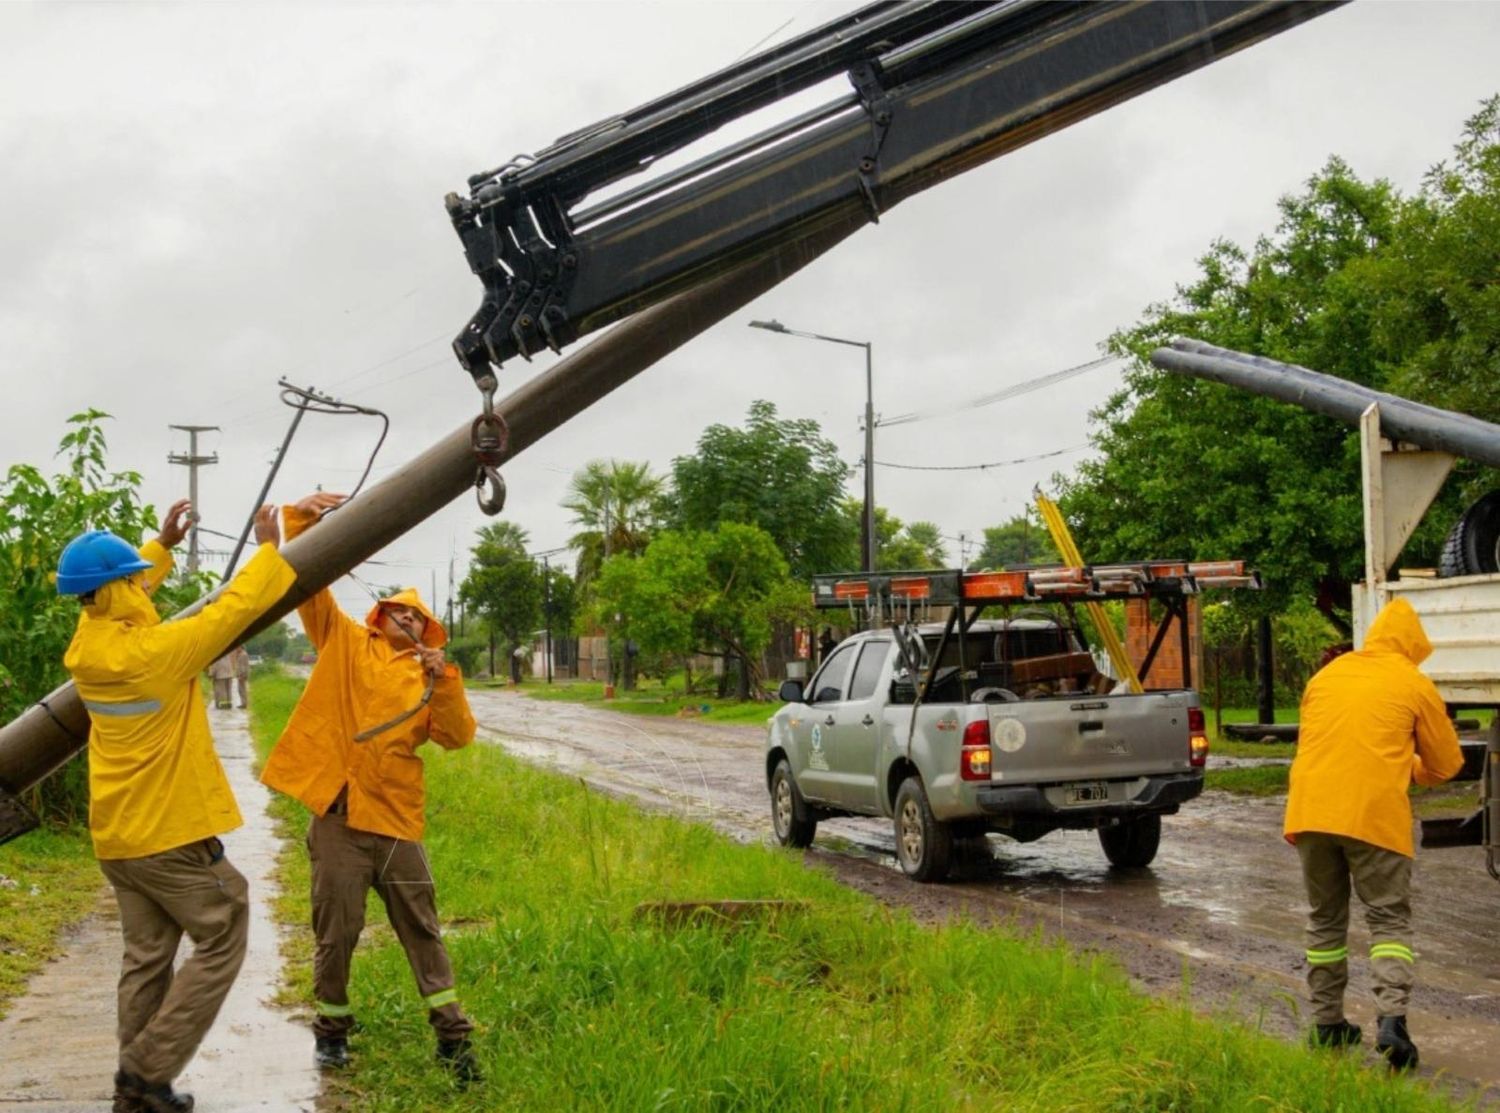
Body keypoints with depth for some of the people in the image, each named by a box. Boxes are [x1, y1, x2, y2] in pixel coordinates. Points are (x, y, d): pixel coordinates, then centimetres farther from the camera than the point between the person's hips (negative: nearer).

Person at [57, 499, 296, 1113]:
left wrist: (163, 544, 28)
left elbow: (120, 600, 24)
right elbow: (233, 607, -11)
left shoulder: (86, 646, 1)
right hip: (172, 833, -8)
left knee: (146, 956, 13)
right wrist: (269, 549, 4)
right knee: (221, 942, 4)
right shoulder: (156, 651, -21)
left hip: (117, 836, 8)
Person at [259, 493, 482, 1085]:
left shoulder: (426, 677, 12)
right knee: (336, 930, 4)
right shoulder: (345, 641, 10)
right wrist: (302, 518, -10)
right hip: (338, 812, -1)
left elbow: (457, 737, -1)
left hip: (396, 818, 1)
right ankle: (331, 1028, 22)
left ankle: (452, 1036, 6)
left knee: (421, 930, 3)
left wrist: (443, 680, -14)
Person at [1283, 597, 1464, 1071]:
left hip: (1311, 812, 4)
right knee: (1389, 920, 2)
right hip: (1374, 815, -4)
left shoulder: (1326, 674, 17)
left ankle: (1327, 1024, 20)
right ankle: (1392, 1020, -14)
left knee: (1325, 919, 16)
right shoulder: (1415, 686, 5)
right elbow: (1446, 765, 13)